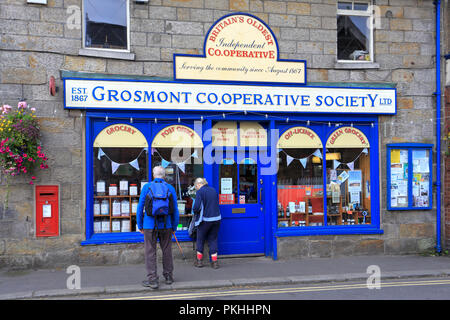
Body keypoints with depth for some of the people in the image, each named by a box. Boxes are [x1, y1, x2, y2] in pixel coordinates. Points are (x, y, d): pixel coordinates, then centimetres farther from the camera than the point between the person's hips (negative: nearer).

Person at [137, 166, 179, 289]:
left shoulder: (146, 187, -2)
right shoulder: (170, 188, 2)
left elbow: (140, 207, -2)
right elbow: (175, 210, 3)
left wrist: (140, 225, 7)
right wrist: (174, 227, 12)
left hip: (150, 225, -2)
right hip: (166, 225, 2)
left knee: (150, 252, 4)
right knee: (167, 250, 14)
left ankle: (152, 280, 5)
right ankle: (168, 276, 25)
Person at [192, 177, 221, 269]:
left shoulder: (200, 192, -11)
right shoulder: (214, 190, 8)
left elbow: (196, 207, -18)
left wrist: (195, 211, 2)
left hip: (205, 219, -5)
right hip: (216, 218, 5)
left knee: (200, 240, 14)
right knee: (213, 239, 14)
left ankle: (199, 261, 22)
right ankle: (214, 261, 13)